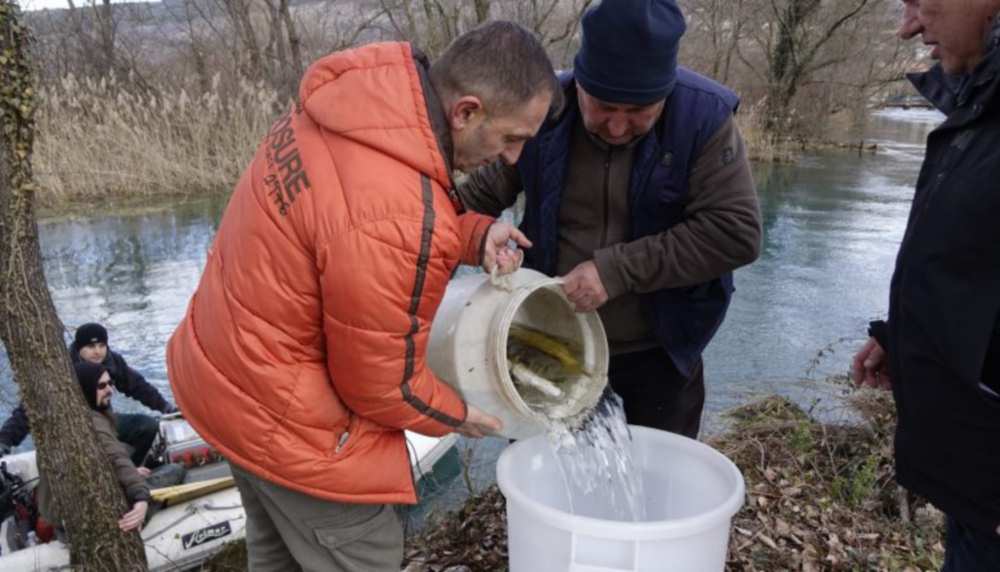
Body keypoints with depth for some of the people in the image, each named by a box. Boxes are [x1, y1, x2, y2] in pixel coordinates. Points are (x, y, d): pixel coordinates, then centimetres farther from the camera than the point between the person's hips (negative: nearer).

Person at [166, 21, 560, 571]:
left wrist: (475, 235, -7)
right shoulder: (394, 222, -35)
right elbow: (382, 381, -22)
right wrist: (453, 415, -2)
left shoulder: (361, 99, -8)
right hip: (282, 414, -9)